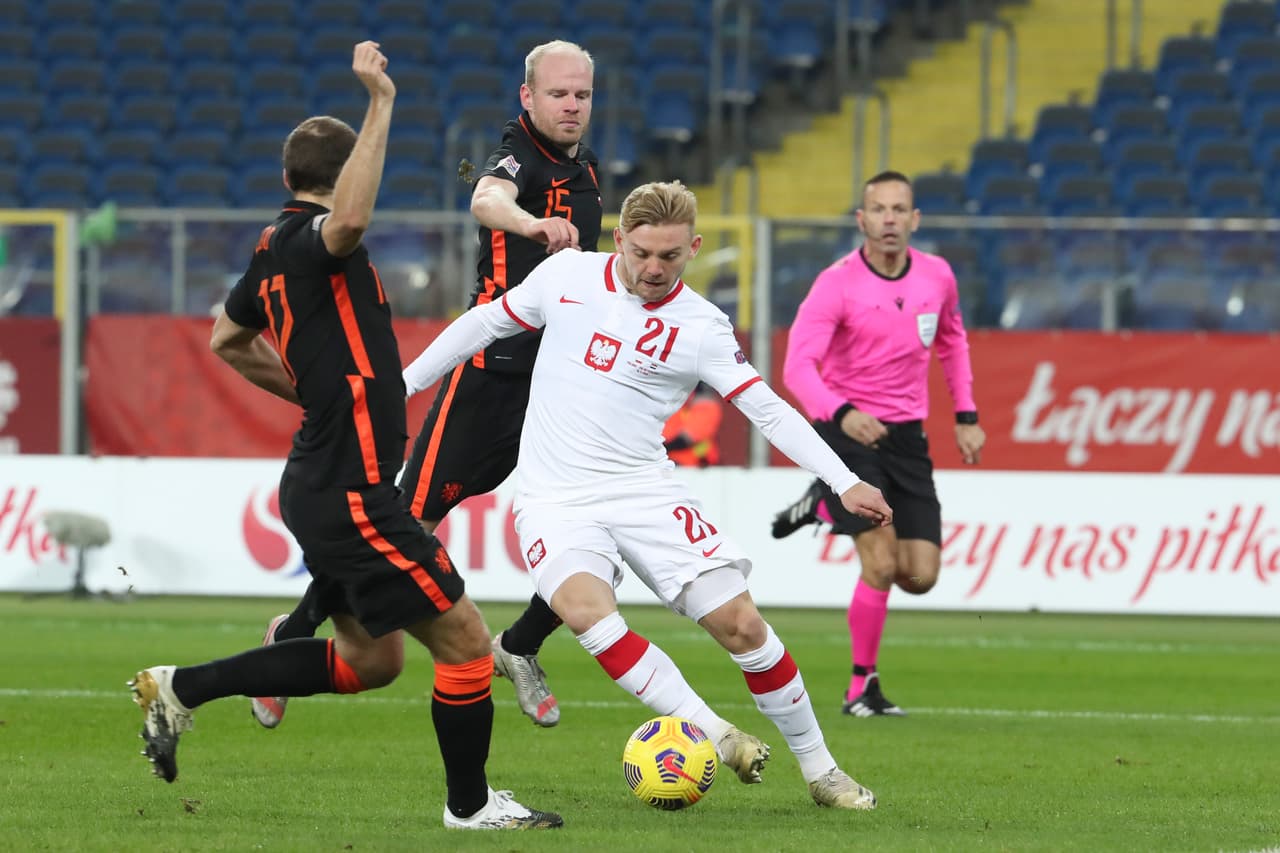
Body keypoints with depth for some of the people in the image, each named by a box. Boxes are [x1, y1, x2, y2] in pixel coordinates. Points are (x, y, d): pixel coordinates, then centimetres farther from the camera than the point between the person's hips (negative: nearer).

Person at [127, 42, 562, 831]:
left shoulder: (276, 249, 13)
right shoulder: (310, 238, -14)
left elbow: (228, 339, 31)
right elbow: (350, 220, -41)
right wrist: (381, 105, -40)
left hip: (323, 486, 10)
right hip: (352, 492, -10)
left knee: (371, 660, 18)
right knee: (465, 641, -3)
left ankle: (181, 689, 21)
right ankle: (471, 806, 10)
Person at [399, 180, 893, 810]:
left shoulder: (701, 327, -2)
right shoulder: (568, 275, 2)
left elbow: (768, 409, -5)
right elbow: (485, 324, 15)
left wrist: (844, 482, -14)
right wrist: (405, 382, 19)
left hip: (644, 492, 0)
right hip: (555, 500, 0)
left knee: (739, 621, -10)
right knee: (585, 609, -32)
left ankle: (820, 770, 7)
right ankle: (709, 732, -30)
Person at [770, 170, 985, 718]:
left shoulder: (937, 277, 1)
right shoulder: (837, 284, -15)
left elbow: (952, 339, 22)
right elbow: (798, 366, -24)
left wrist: (965, 416, 15)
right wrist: (842, 414, -42)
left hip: (906, 436, 5)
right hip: (846, 430, -5)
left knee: (920, 577, -1)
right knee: (881, 566, -18)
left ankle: (826, 508, 26)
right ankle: (862, 687, 2)